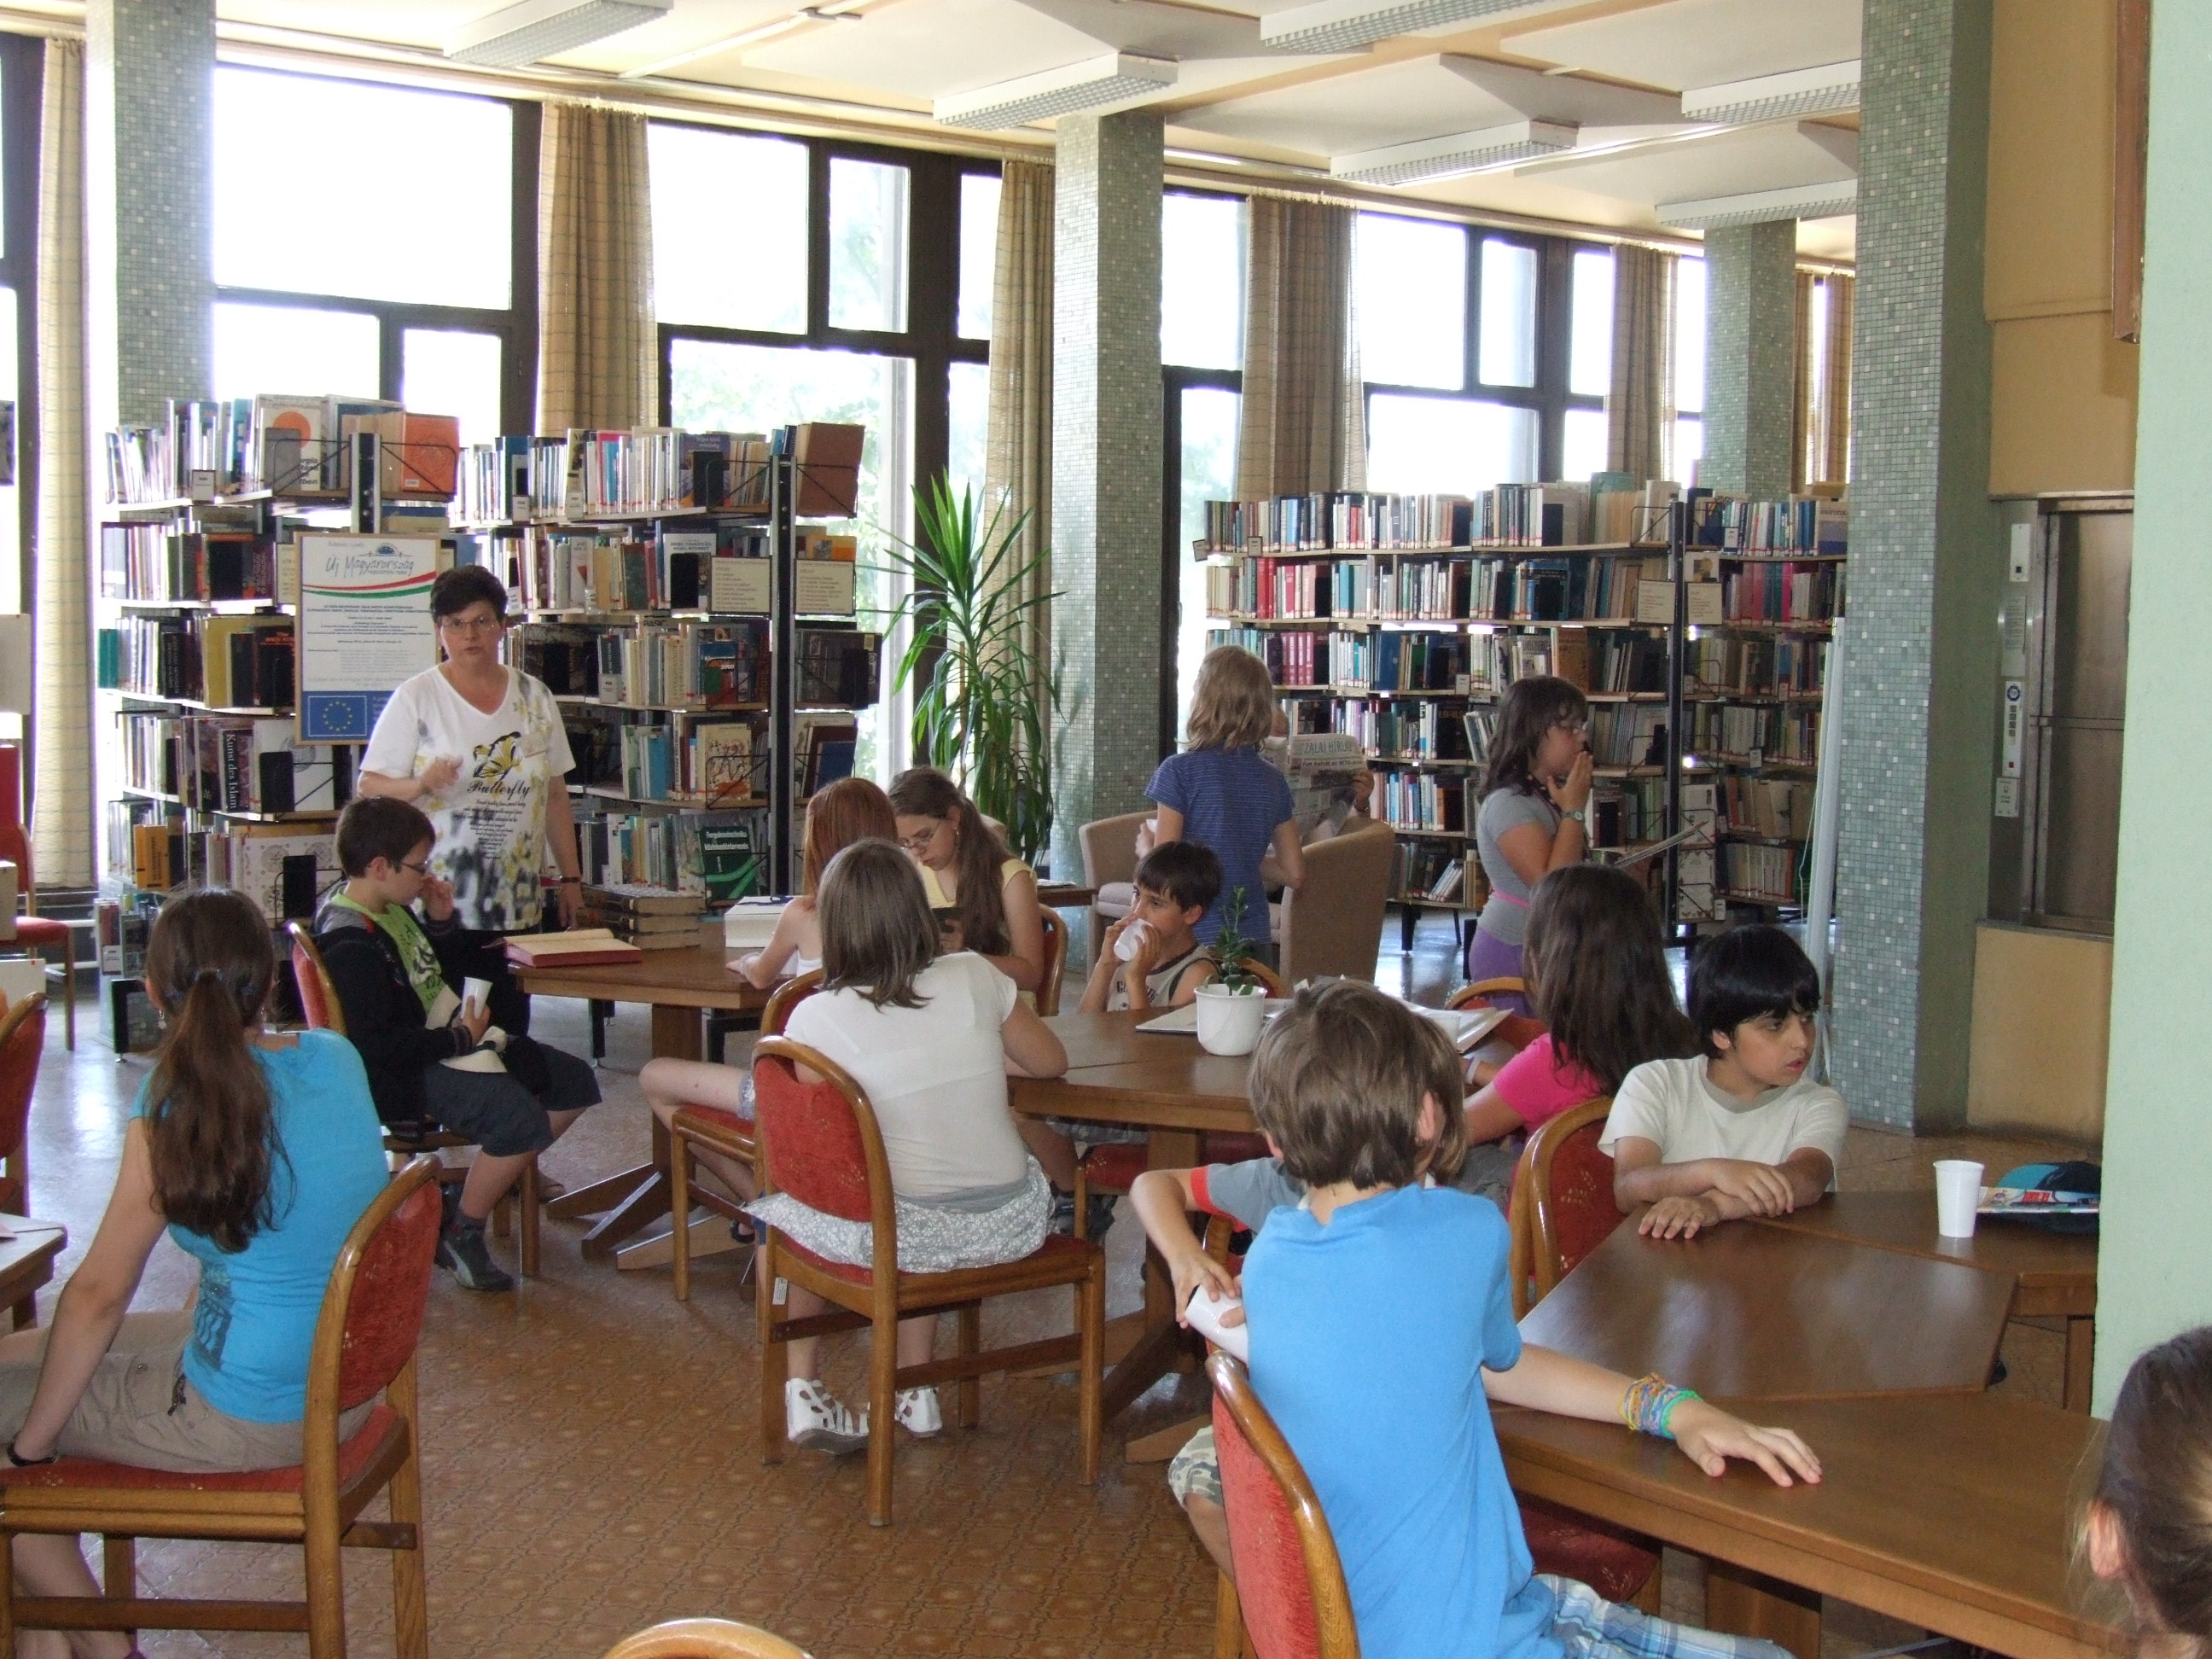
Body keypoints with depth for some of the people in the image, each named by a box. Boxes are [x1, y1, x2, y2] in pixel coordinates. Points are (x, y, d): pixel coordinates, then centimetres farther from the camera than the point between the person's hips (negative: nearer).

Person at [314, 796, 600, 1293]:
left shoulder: (393, 912, 9)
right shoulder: (349, 944, -21)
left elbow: (448, 977, 22)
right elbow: (376, 1047, -27)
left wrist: (442, 922, 4)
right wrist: (459, 1038, -19)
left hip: (455, 1041, 11)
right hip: (411, 1073, -11)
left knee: (574, 1083, 9)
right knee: (521, 1120, -31)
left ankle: (481, 1184, 15)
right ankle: (461, 1232, -8)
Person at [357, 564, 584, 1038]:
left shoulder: (535, 698, 12)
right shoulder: (416, 698, 0)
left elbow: (555, 796, 16)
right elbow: (370, 787, -2)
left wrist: (571, 878, 13)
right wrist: (421, 784, -22)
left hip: (517, 909, 3)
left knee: (510, 1036, 1)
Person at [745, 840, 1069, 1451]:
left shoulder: (815, 1018, -12)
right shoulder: (974, 977, -5)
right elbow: (1051, 1063, 9)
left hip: (902, 1239, -2)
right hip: (1012, 1228, 3)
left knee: (787, 1193, 27)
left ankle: (802, 1384, 26)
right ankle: (916, 1388, 38)